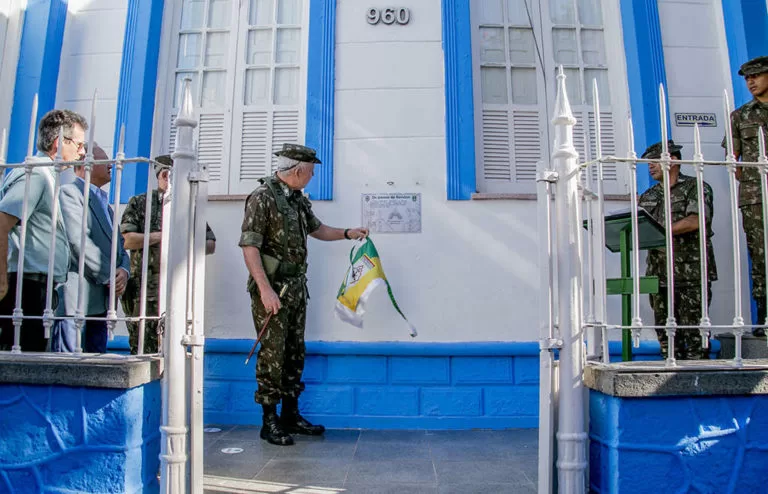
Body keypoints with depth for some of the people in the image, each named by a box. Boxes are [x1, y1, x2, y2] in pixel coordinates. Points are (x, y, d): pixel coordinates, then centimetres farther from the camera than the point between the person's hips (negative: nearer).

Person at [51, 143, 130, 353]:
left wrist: (123, 270, -2)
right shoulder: (69, 193, -3)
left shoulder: (105, 203, 25)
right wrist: (109, 276, -13)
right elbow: (78, 241, -14)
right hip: (75, 299, -8)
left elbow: (119, 246, 19)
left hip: (100, 302, 8)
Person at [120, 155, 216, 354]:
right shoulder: (139, 203, 7)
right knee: (143, 348, 2)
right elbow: (126, 240, -6)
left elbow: (211, 245, 13)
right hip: (145, 291, -2)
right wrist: (161, 236, -9)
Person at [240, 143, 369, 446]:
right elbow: (249, 246, -19)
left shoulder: (298, 199, 11)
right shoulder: (262, 198, -13)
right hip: (272, 288, -8)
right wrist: (265, 289, -24)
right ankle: (270, 422, 11)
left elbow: (317, 229, 27)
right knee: (272, 354, -2)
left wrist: (348, 233, 17)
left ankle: (291, 415, 25)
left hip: (296, 287, 8)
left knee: (294, 353, 13)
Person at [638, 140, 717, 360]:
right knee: (665, 331, 7)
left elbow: (694, 221, -15)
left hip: (691, 274, -5)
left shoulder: (696, 188, 1)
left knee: (693, 331, -4)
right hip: (659, 274, 5)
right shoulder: (648, 196, 19)